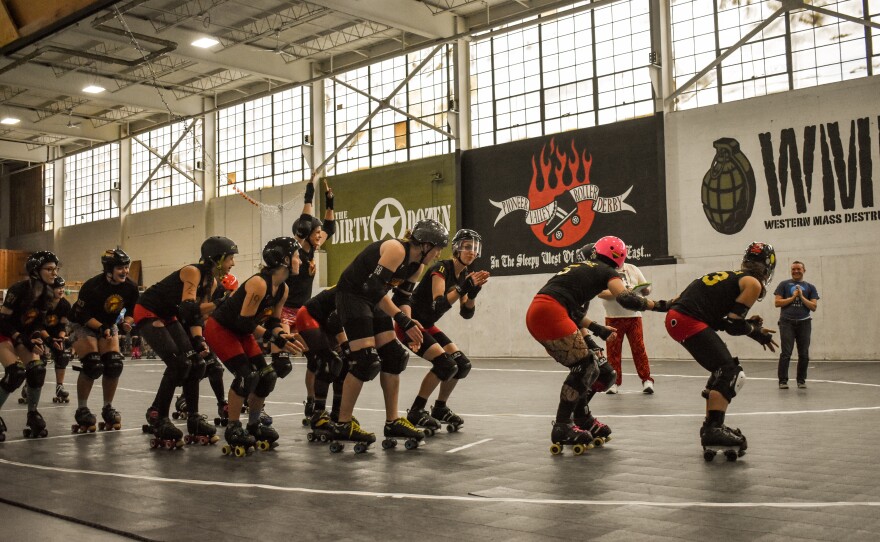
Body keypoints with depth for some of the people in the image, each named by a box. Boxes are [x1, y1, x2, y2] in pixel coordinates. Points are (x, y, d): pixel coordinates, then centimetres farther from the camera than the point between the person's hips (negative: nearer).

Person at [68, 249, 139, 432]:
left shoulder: (131, 287, -15)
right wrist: (100, 328, -34)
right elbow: (81, 314, -23)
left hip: (108, 325, 5)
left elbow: (131, 311, 0)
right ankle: (81, 410, -4)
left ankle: (108, 408, 8)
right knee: (92, 365, -19)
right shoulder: (92, 286, -29)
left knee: (114, 365, -9)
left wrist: (125, 323, -20)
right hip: (82, 324, -5)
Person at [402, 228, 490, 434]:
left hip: (427, 326, 8)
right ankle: (416, 413, -9)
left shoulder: (465, 274, 3)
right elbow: (438, 305, -33)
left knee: (462, 364, 0)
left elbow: (466, 313, -1)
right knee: (445, 364, -22)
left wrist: (473, 292, -18)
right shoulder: (441, 268, -21)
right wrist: (465, 287, -37)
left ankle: (439, 409, 18)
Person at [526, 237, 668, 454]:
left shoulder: (578, 268, 30)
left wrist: (596, 328, 28)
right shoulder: (606, 272, 9)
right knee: (584, 367, -4)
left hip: (536, 315, 9)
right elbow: (626, 298, -9)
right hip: (549, 313, -8)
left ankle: (583, 419, 25)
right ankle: (562, 429, -2)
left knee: (585, 366, 16)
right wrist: (656, 305, 4)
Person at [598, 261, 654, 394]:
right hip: (613, 317, -2)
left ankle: (647, 380, 5)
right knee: (613, 350, 2)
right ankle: (614, 382, 11)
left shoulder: (632, 269, 10)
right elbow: (601, 293, -14)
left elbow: (646, 289, 13)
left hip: (633, 315, 2)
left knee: (639, 348, -1)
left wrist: (645, 290, -11)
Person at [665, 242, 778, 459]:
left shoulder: (733, 277, 26)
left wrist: (750, 325, 19)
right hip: (688, 321, -9)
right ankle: (713, 431, -18)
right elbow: (733, 325, -5)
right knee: (730, 372, -8)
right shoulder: (753, 283, 3)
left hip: (675, 318, 9)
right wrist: (758, 333, 10)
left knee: (723, 371, 20)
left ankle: (711, 427, 24)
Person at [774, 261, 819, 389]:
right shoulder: (784, 284, 9)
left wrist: (801, 297, -7)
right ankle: (783, 381, -4)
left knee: (804, 354, 4)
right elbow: (777, 302, 1)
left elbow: (814, 307, 4)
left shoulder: (810, 287, 13)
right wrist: (793, 297, -7)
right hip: (787, 322, -2)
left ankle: (801, 380, 16)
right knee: (785, 353, -8)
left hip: (804, 322, 2)